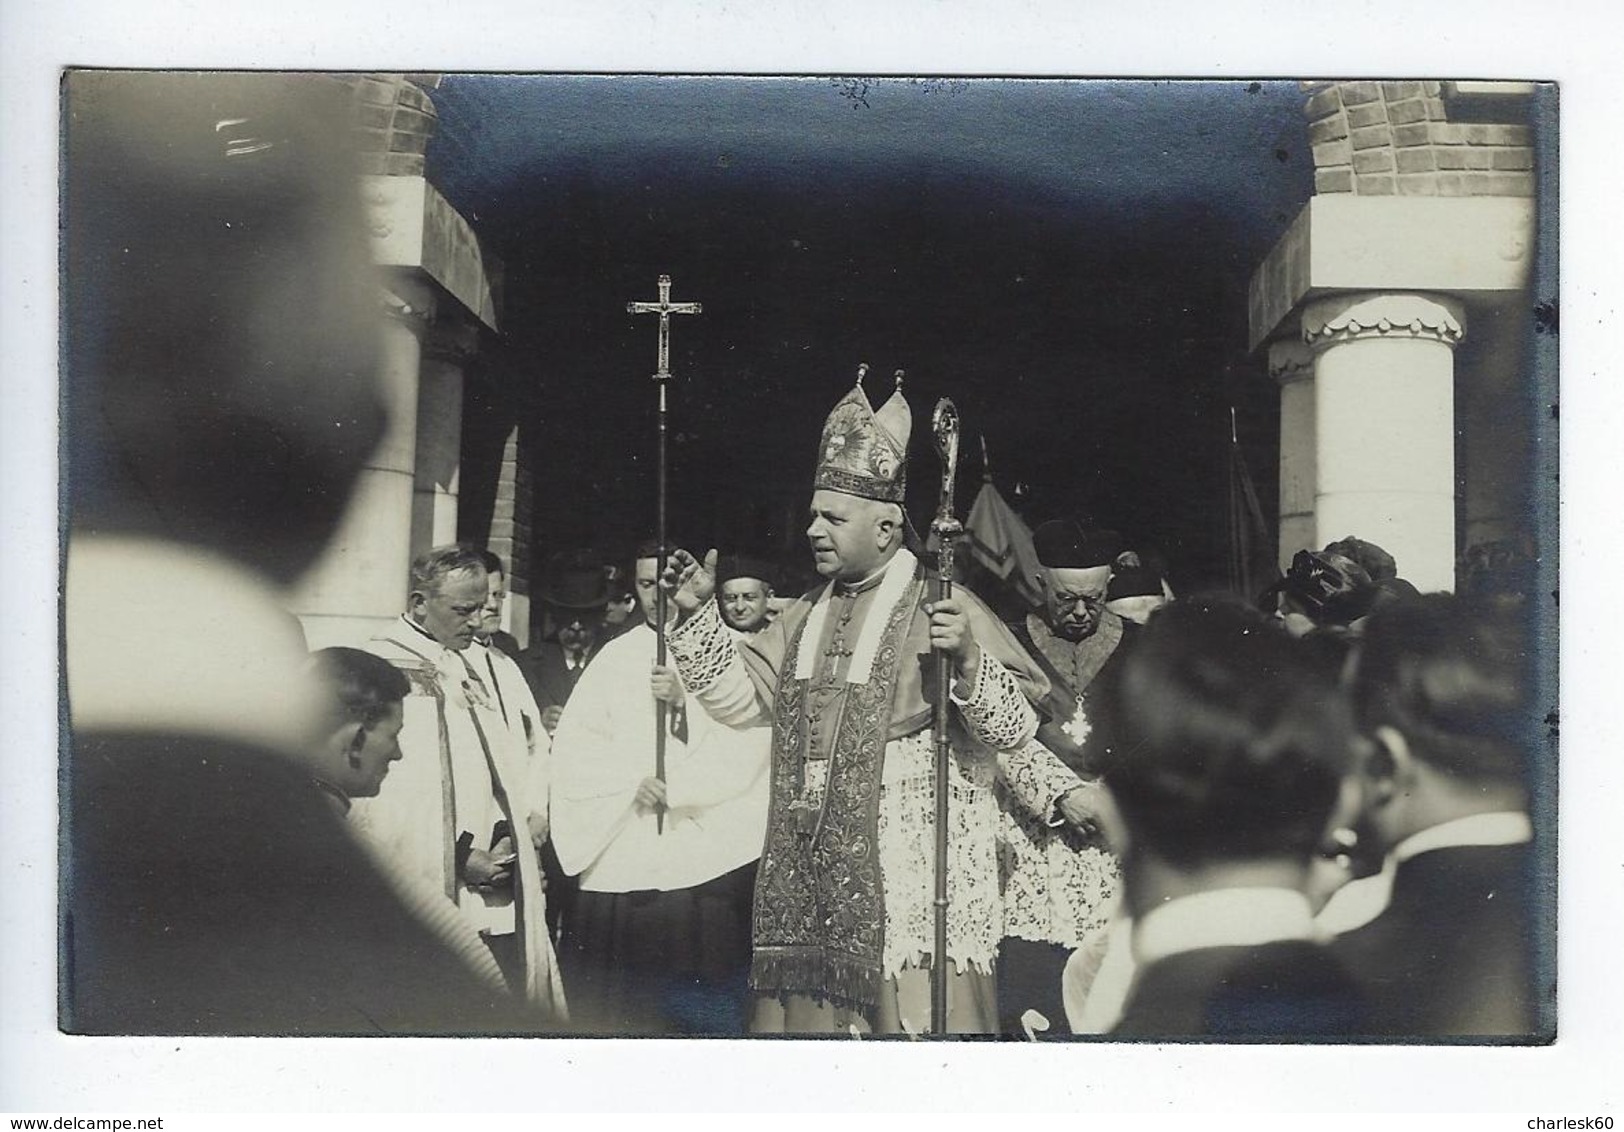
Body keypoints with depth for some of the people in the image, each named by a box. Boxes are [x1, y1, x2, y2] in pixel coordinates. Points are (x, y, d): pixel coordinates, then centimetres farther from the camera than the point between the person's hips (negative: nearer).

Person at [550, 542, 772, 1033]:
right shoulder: (616, 657, 12)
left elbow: (746, 751, -5)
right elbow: (573, 748, 6)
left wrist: (685, 704, -16)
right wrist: (632, 782, -8)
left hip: (705, 868, -2)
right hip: (621, 861, 2)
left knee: (707, 1015, -4)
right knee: (616, 1017, 1)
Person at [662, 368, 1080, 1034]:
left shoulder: (942, 609, -5)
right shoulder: (809, 616, 16)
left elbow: (1014, 730, -9)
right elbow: (741, 696, 15)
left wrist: (966, 661, -26)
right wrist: (699, 615, 7)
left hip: (913, 877, -6)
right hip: (814, 875, 6)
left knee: (911, 1013, -8)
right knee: (808, 1006, 6)